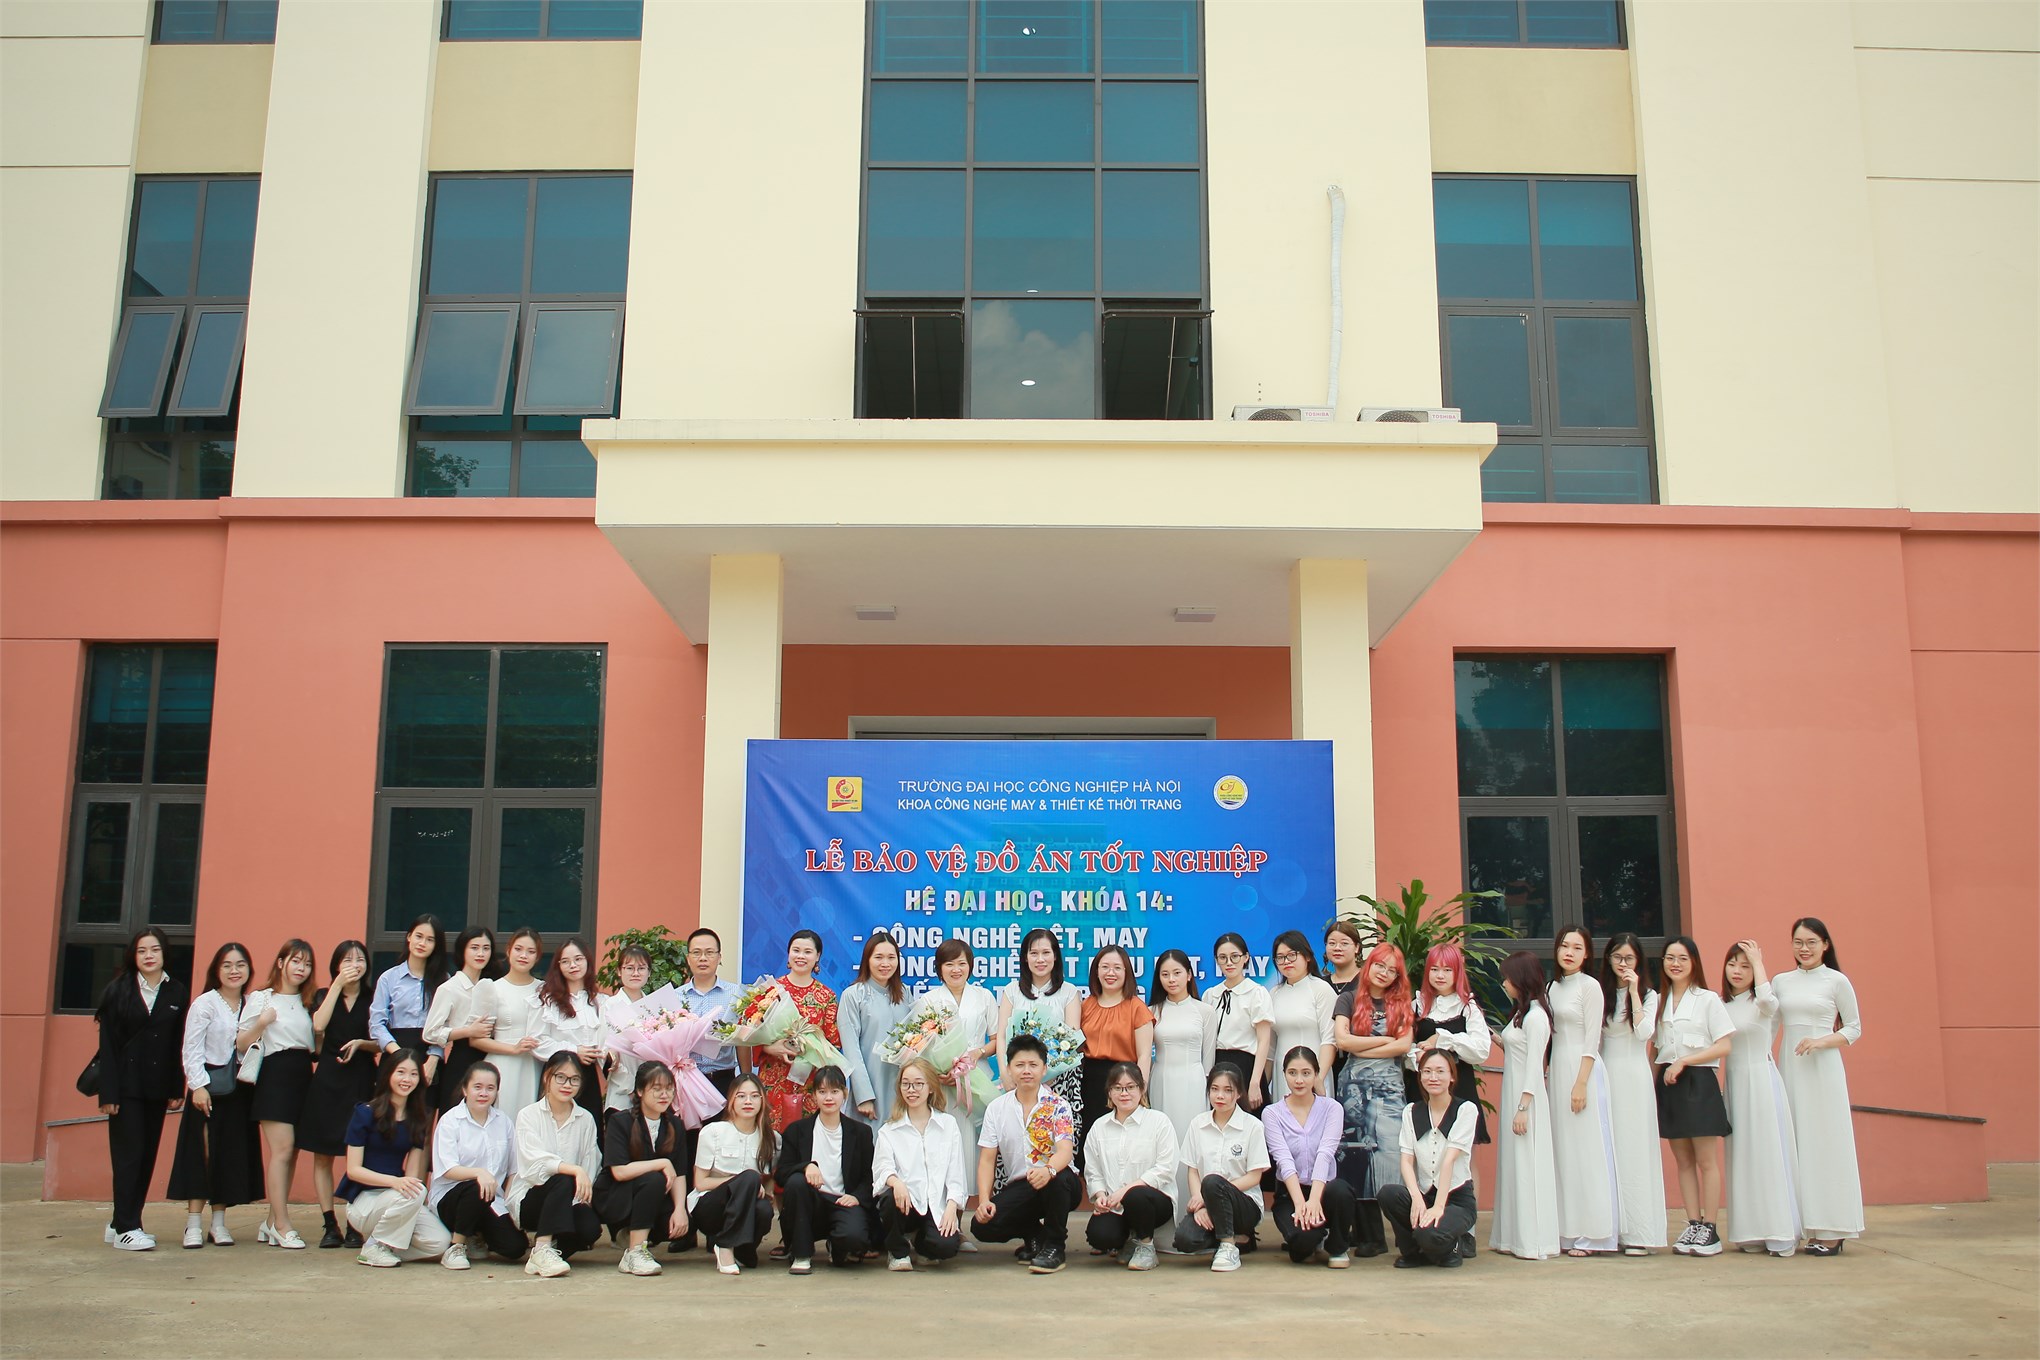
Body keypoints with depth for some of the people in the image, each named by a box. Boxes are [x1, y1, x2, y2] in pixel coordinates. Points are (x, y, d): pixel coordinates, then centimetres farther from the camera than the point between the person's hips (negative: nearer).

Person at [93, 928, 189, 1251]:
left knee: (148, 1155, 5)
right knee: (129, 1155, -6)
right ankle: (126, 1228, -2)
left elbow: (179, 1045, 4)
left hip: (157, 1088, 3)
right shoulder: (118, 992, 0)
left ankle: (121, 1222, 16)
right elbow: (107, 1044, -4)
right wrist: (108, 1093, -10)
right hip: (126, 1086, -3)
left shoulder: (178, 994, 5)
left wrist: (176, 1090, 0)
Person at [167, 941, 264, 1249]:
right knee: (202, 1153, -4)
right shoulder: (205, 1003, -4)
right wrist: (197, 1086, -14)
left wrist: (260, 1027, -10)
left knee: (232, 1154, 5)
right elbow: (191, 1049, -7)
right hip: (209, 1086, -4)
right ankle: (193, 1224, 2)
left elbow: (247, 1049, 11)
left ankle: (219, 1223, 13)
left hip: (240, 1088, 4)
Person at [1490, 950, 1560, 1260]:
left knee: (1527, 1165, -6)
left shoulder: (1535, 1016, -13)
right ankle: (1516, 1236, 14)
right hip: (1512, 1094, 10)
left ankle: (1534, 1241, -1)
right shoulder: (1520, 1013, 15)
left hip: (1526, 1097, -10)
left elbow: (1534, 1065, -17)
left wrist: (1523, 1107, -19)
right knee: (1512, 1164, 10)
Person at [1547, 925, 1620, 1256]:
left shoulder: (1589, 986, -6)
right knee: (1563, 1150, 7)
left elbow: (1592, 1039, -11)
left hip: (1582, 1069, -7)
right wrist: (1547, 1077, 7)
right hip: (1557, 1069, 7)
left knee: (1587, 1150, -4)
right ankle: (1570, 1231, 11)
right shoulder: (1553, 987, 14)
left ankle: (1592, 1234, 0)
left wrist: (1581, 1083, -17)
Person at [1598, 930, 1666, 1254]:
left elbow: (1644, 1032, -11)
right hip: (1605, 1075, 2)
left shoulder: (1648, 995, 7)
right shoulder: (1601, 994, 10)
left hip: (1634, 1077, -2)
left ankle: (1638, 1232, -3)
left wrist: (1634, 992, -10)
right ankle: (1608, 1228, 4)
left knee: (1634, 1149, -4)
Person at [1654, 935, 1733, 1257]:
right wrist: (1661, 1072, 1)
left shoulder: (1708, 999, -1)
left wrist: (1683, 1061, -13)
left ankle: (1710, 1230, 1)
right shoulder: (1659, 1002, 12)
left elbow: (1723, 1046, -7)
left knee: (1706, 1160, -3)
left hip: (1699, 1083, -5)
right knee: (1683, 1161, 7)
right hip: (1668, 1084, 5)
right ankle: (1692, 1226, 12)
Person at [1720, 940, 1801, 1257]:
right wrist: (1718, 1088, 5)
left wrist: (1758, 962, -17)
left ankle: (1780, 1233, -1)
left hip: (1762, 1079, -5)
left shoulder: (1762, 1004, -4)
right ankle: (1752, 1233, 9)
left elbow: (1767, 999, -29)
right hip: (1733, 1082, 5)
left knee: (1769, 1153, -5)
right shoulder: (1721, 1006, 10)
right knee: (1742, 1156, 5)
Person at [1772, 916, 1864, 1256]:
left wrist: (1822, 1041, -12)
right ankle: (1809, 1227, 5)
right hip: (1789, 1066, 4)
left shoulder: (1837, 981, 1)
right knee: (1794, 1144, 1)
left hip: (1823, 1066, -4)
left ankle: (1831, 1232, 0)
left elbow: (1855, 1028, 2)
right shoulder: (1780, 982, 12)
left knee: (1825, 1142, -4)